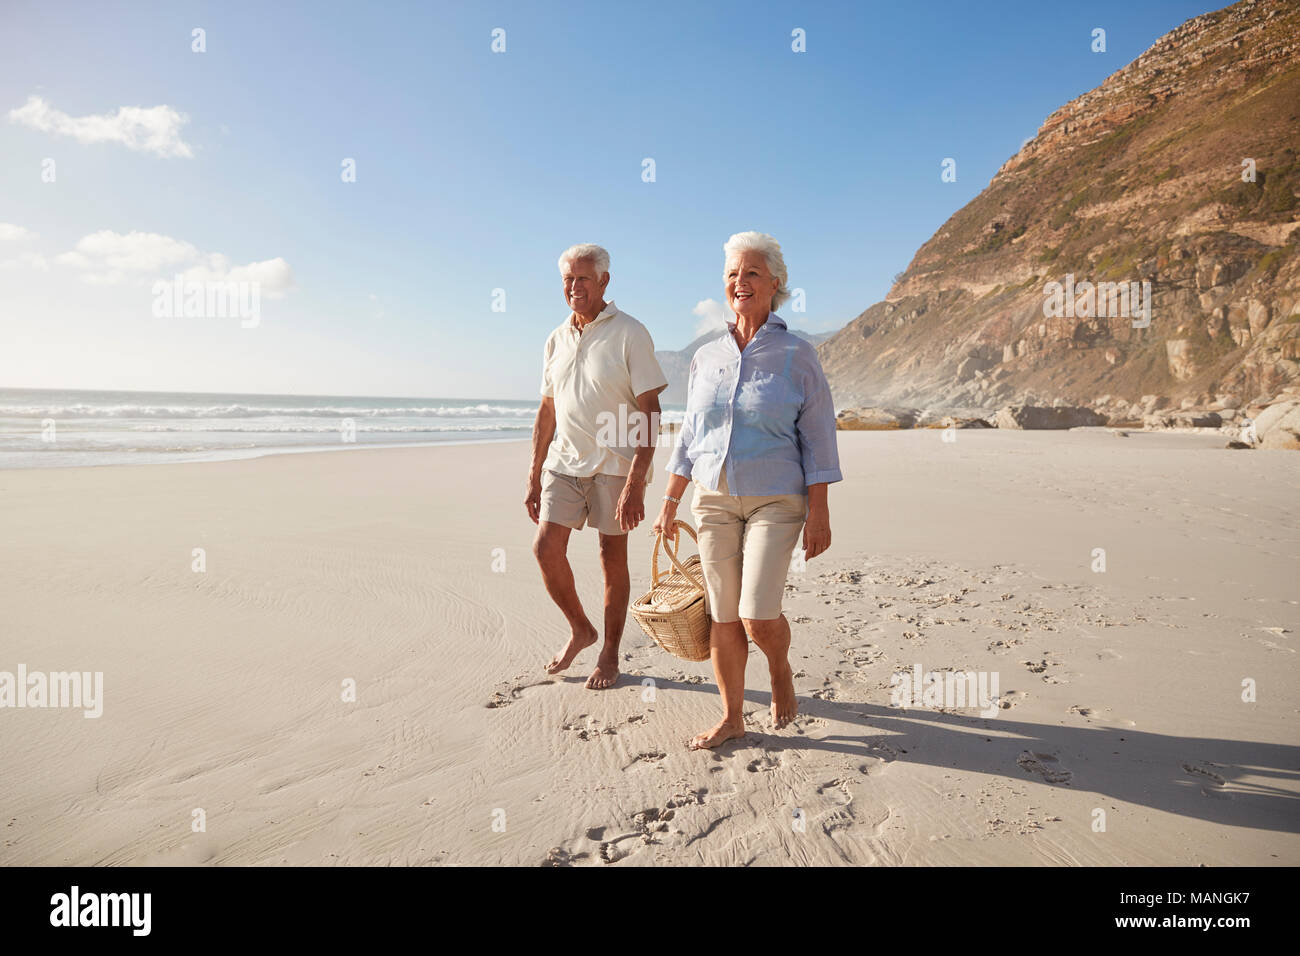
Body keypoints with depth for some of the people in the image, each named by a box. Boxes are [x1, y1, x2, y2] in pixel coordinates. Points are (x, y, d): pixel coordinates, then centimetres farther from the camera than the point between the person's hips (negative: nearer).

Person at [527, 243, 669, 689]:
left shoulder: (629, 334, -9)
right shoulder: (557, 340, 9)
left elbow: (650, 414, -14)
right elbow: (546, 413, 14)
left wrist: (635, 482, -21)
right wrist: (533, 478, 10)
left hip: (615, 463, -5)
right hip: (564, 460, 5)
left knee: (613, 559, 3)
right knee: (546, 547, -5)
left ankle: (609, 654, 19)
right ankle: (579, 629, 19)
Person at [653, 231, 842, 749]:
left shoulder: (796, 356, -4)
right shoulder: (706, 357, 8)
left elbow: (817, 439, -4)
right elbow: (689, 436, 13)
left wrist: (819, 512, -9)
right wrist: (670, 502, 12)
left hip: (776, 501, -3)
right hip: (714, 498, 4)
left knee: (758, 617, -11)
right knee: (722, 616, 5)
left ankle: (780, 670, 22)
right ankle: (731, 717, 20)